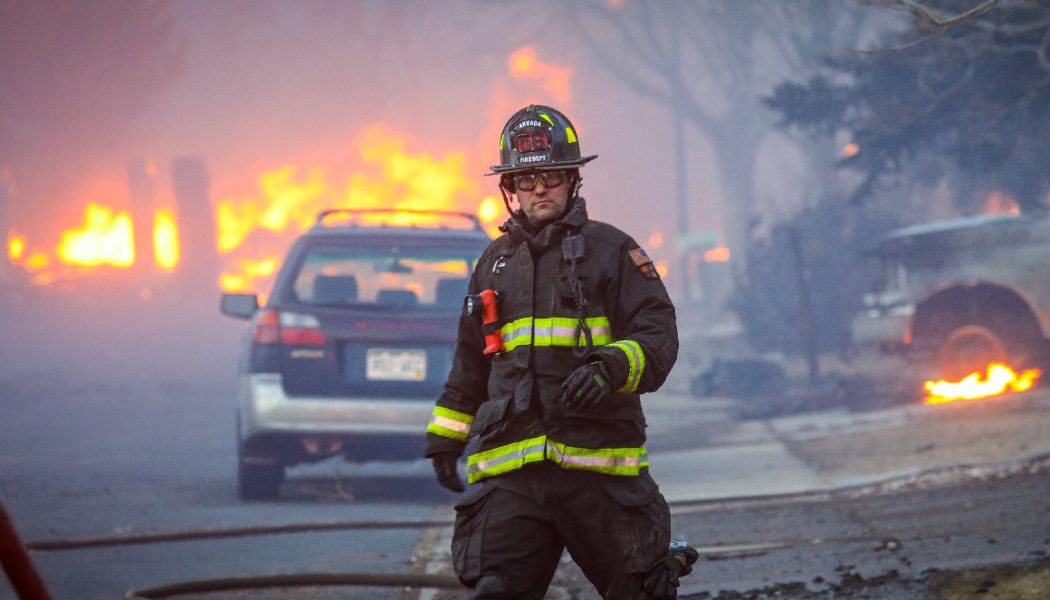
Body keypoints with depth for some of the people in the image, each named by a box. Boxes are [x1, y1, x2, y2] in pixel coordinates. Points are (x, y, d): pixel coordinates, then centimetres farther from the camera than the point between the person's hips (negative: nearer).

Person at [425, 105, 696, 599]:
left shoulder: (609, 250, 6)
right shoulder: (495, 263, 21)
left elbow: (658, 335, -4)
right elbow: (469, 362, 31)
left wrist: (613, 368, -24)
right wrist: (446, 436, 30)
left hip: (597, 462, -3)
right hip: (509, 472, 3)